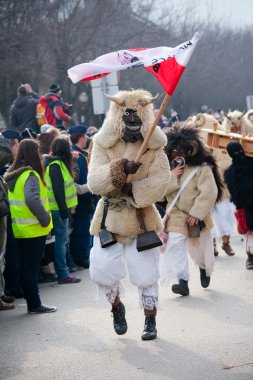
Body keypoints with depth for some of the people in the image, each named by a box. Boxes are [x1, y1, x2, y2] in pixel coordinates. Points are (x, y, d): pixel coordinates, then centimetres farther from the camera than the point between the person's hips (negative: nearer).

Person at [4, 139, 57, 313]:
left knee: (27, 267, 12)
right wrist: (45, 218, -21)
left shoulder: (11, 175, 9)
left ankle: (32, 302, 18)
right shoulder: (31, 175, -17)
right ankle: (35, 304, 4)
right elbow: (32, 200, -30)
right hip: (34, 229, -8)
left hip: (20, 228, 8)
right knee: (32, 267, -2)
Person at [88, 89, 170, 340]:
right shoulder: (104, 144, -4)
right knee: (103, 270, -3)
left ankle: (150, 320, 18)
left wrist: (131, 190, -22)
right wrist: (120, 168, -31)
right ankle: (116, 306, 26)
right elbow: (94, 182, -16)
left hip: (143, 218, -1)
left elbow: (159, 184, -13)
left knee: (146, 273, 1)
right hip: (110, 216, 1)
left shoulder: (153, 146, -5)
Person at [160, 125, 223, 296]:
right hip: (176, 216, 3)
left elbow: (209, 193, -20)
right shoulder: (169, 168, 5)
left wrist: (197, 213, -22)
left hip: (197, 217, -3)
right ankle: (182, 280, -17)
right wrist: (173, 176, -17)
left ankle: (205, 269, 46)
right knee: (175, 246, -18)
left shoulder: (202, 168, -13)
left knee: (200, 250, 12)